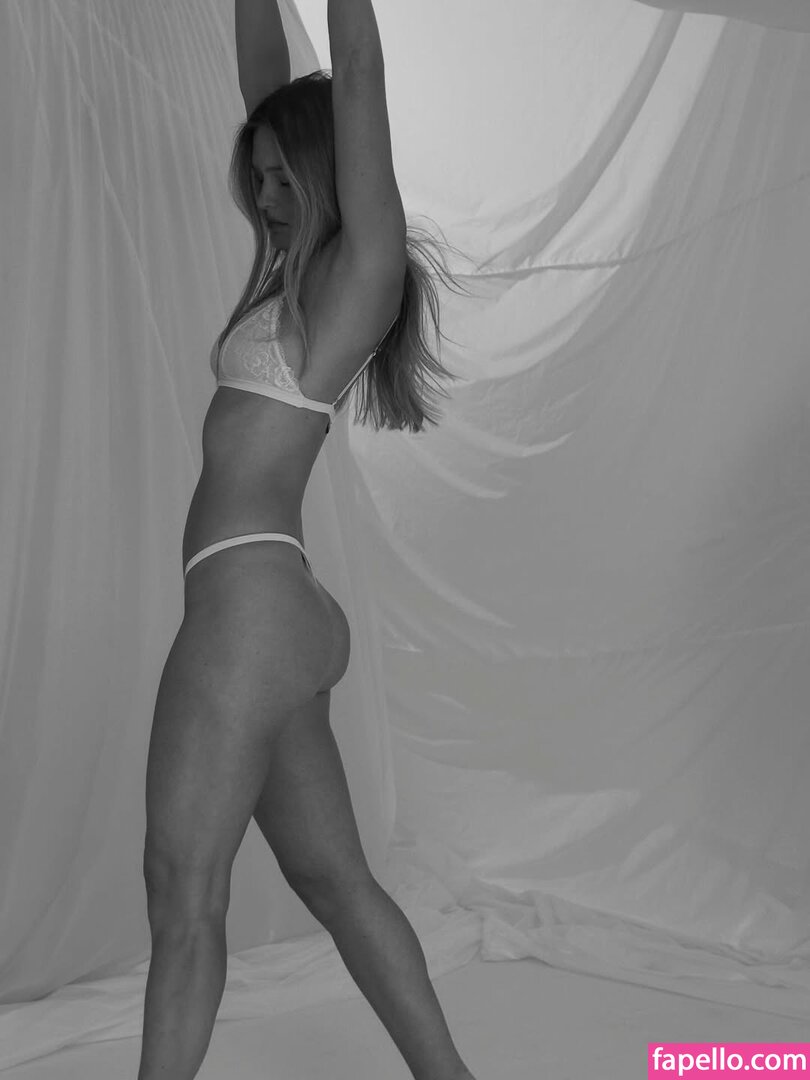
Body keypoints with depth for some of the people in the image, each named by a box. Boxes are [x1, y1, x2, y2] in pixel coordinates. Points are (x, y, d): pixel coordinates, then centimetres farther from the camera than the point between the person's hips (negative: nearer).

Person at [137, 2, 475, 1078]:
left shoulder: (365, 265, -3)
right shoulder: (302, 270, 18)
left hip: (251, 601, -9)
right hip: (269, 611, 9)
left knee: (183, 888, -5)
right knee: (333, 876, 12)